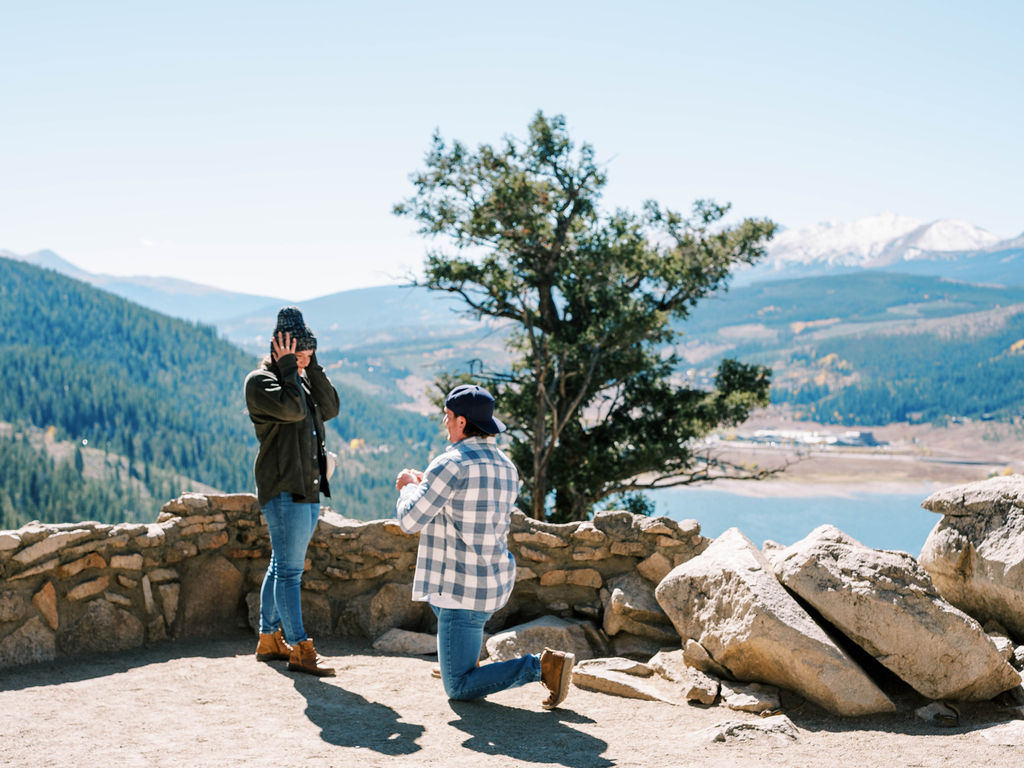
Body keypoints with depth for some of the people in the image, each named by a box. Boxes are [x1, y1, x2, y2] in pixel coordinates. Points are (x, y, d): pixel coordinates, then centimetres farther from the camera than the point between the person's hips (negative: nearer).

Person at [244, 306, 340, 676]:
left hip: (307, 489, 9)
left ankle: (269, 639, 24)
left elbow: (329, 408, 7)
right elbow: (292, 409, -23)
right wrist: (288, 368, -13)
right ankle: (299, 649, -5)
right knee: (290, 569, -8)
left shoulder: (300, 380, 20)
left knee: (282, 566, 15)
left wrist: (312, 367, 3)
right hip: (283, 489, -9)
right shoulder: (260, 381, -8)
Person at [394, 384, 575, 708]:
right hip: (495, 581, 9)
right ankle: (464, 660, 36)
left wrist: (409, 488, 7)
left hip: (465, 588, -9)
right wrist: (425, 484, 25)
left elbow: (410, 520, -15)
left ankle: (541, 666, -14)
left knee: (459, 689, -1)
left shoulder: (451, 464, -18)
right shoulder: (507, 468, 8)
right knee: (434, 584, 39)